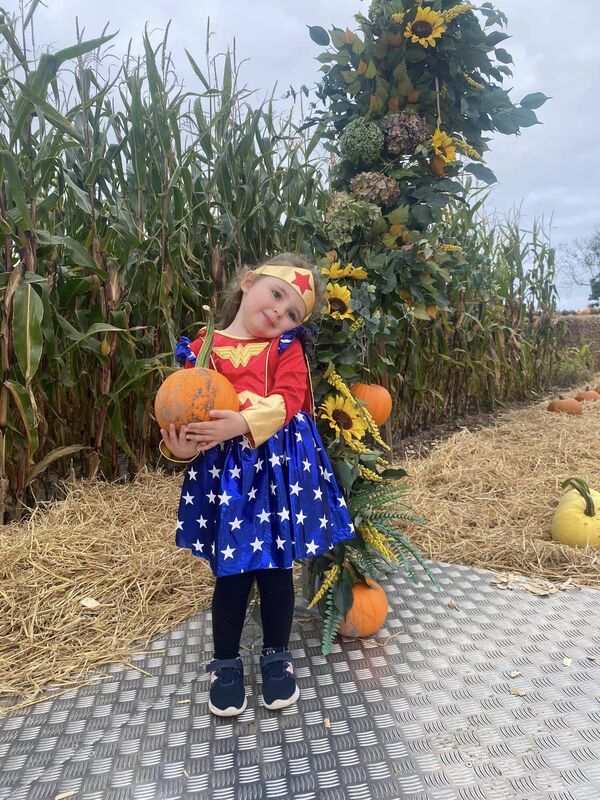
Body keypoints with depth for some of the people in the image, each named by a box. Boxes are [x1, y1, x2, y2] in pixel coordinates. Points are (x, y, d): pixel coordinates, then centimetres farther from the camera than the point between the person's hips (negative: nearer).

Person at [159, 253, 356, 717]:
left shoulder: (287, 347, 2)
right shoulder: (203, 348, 3)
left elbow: (289, 399, -13)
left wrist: (243, 424, -30)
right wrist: (179, 445, -21)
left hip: (280, 468, 0)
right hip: (224, 471, 0)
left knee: (276, 567, 11)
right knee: (232, 571, 9)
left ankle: (277, 656, 35)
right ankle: (226, 663, 32)